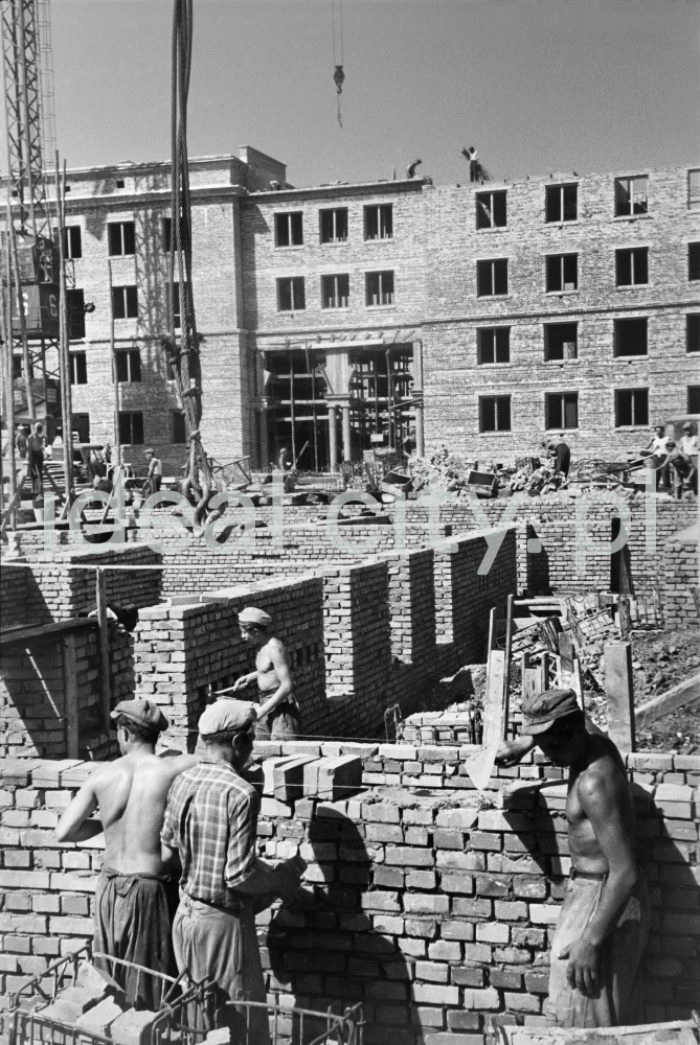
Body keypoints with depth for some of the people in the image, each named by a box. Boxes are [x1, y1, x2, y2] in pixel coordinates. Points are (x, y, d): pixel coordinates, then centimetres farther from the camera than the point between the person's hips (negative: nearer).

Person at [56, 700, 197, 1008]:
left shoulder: (102, 775, -1)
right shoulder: (171, 769, -9)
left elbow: (63, 832, -1)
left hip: (110, 891, 3)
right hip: (153, 891, -3)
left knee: (111, 989, 17)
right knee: (152, 998, 7)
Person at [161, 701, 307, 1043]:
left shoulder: (181, 783, 2)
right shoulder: (240, 793, -21)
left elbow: (167, 852, 10)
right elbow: (240, 874, -22)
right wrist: (285, 876, -6)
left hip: (186, 914, 8)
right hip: (223, 921, -8)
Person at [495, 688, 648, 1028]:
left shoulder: (593, 783, -27)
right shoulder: (599, 746, -1)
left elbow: (625, 873, -30)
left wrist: (591, 941, -28)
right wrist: (523, 743, 12)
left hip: (604, 900, -9)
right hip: (590, 889, 9)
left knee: (584, 1021, -1)